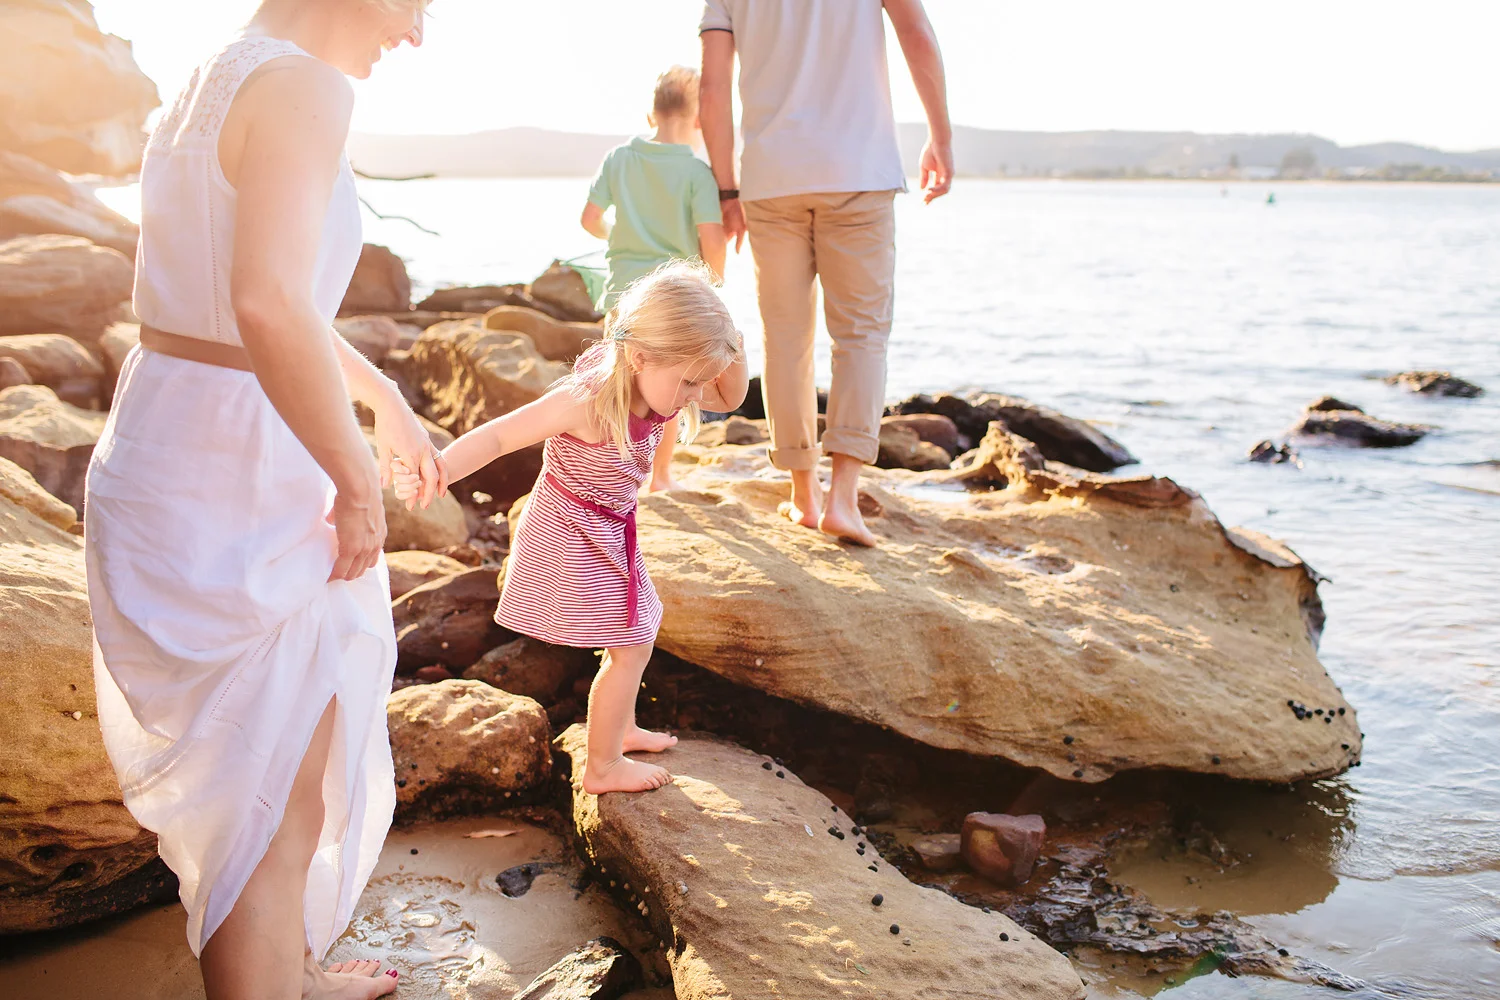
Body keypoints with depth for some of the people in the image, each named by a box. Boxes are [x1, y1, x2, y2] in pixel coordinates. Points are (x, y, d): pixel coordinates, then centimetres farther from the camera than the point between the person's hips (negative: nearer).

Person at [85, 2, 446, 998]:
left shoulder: (209, 84, 12)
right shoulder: (304, 87, -18)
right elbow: (272, 310, -33)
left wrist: (382, 396, 31)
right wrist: (358, 480, -21)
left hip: (166, 451, 10)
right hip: (242, 486, -10)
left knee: (269, 764, 28)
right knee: (280, 808, 5)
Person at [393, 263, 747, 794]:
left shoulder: (657, 385, -10)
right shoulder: (586, 401, -33)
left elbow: (730, 398, 1)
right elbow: (497, 436, -33)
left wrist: (732, 354, -20)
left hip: (608, 533, 9)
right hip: (573, 537, -9)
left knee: (636, 633, 24)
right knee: (630, 647, -2)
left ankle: (620, 727, 46)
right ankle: (603, 766, 15)